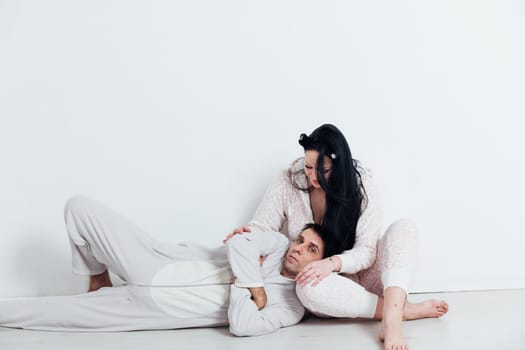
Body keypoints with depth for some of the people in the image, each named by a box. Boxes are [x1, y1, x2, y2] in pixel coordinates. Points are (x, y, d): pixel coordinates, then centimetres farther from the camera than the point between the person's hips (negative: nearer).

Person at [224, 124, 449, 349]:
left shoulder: (359, 184, -13)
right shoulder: (287, 184, -10)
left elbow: (367, 251, -17)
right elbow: (260, 230, -3)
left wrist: (332, 263, -36)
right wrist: (245, 236, -28)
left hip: (361, 278, 1)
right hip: (327, 287, 0)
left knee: (404, 227, -25)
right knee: (309, 288, -39)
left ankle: (391, 321, -43)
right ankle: (405, 309, -26)